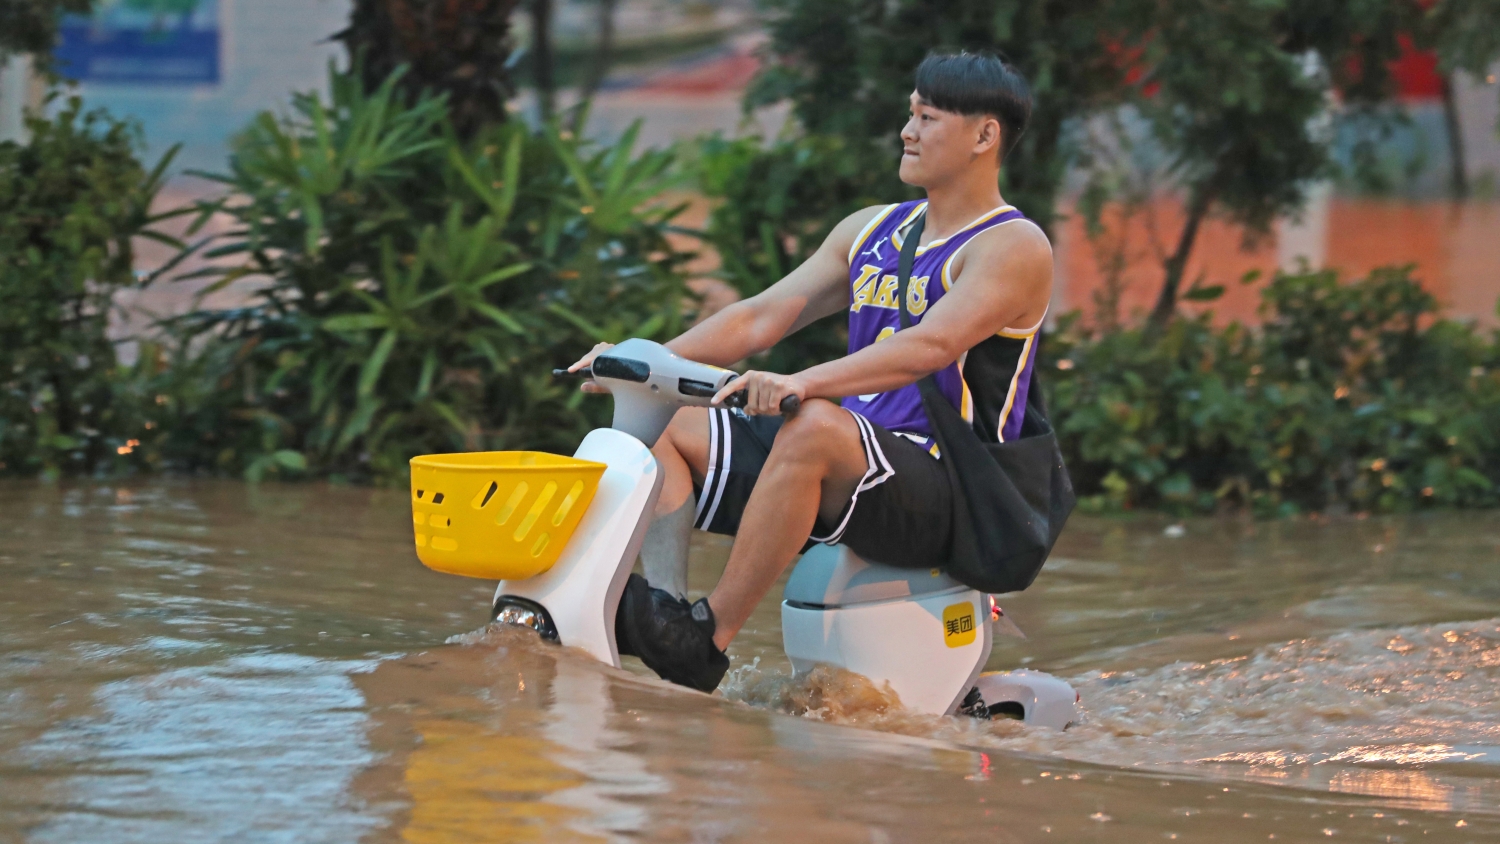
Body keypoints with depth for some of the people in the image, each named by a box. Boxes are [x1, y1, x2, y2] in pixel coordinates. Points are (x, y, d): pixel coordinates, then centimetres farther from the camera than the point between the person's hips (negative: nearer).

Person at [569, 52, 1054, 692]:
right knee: (669, 428, -1)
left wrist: (804, 383, -39)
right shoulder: (870, 231, 19)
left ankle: (707, 639, -34)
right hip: (849, 476, 9)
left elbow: (930, 346, -25)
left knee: (814, 426, -37)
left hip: (946, 500, -9)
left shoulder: (1013, 248, -7)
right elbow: (762, 317, 14)